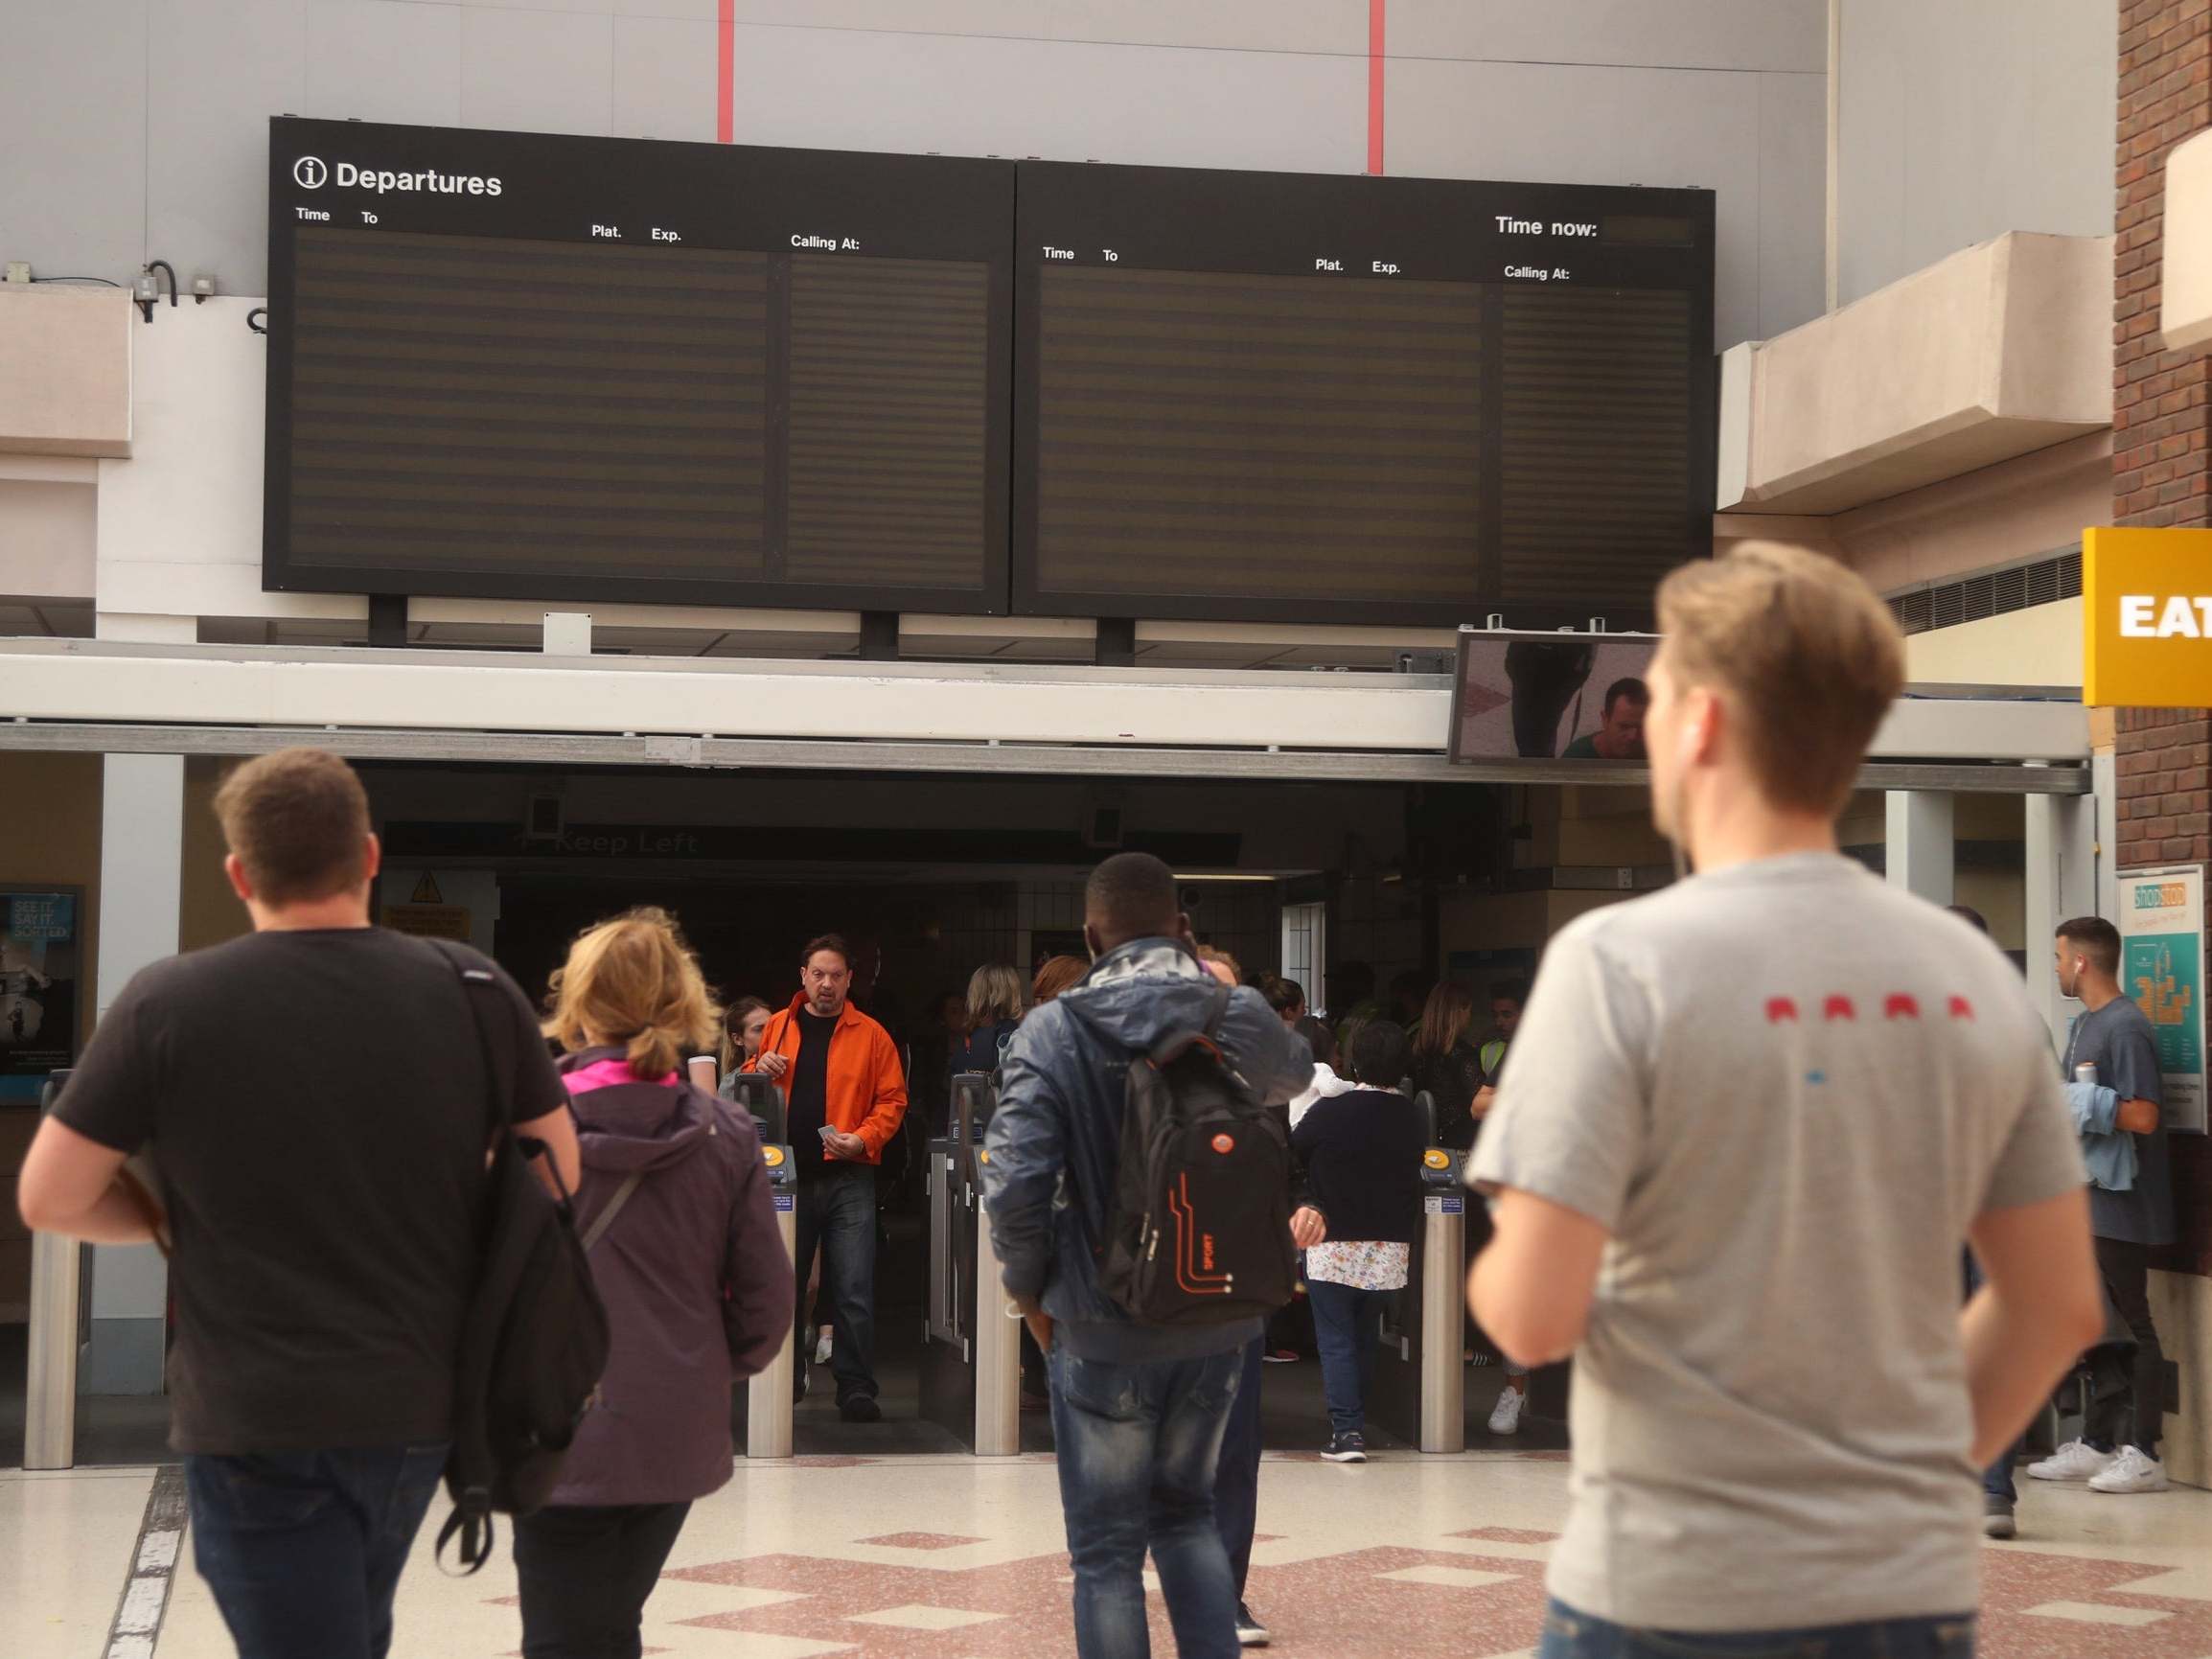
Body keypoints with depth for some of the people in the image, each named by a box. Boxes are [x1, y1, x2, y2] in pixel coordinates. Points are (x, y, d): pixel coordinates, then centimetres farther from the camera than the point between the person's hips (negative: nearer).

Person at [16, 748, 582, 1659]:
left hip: (256, 1421, -4)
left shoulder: (166, 1004, -10)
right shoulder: (472, 990, -2)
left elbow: (49, 1200, -5)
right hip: (420, 1406, 4)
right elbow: (558, 1173, 7)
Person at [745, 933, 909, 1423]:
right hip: (788, 1175, 2)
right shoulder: (778, 1028, 12)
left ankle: (856, 1389, -2)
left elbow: (892, 1101, 5)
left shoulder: (871, 1035, 6)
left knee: (853, 1290, -6)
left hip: (848, 1177, -2)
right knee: (781, 1281, 7)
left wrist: (864, 1138, -12)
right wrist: (759, 1069, -2)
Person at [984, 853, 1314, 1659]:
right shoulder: (1243, 1017, -3)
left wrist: (1031, 1289, -2)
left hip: (1105, 1327, -3)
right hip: (1220, 1317, 4)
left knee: (1107, 1548, 8)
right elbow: (1294, 1075, 22)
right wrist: (1210, 981, 21)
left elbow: (1015, 1183, -18)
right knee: (1186, 1511, 23)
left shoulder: (1052, 1032, -12)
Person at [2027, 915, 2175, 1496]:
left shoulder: (2126, 1027, -16)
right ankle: (2096, 1444, 21)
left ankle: (2144, 1454, 2)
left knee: (2131, 1323, -3)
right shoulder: (2084, 1024, 14)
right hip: (2086, 1194, 10)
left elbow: (2143, 1117, -23)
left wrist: (2079, 1104, -19)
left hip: (2121, 1201, -10)